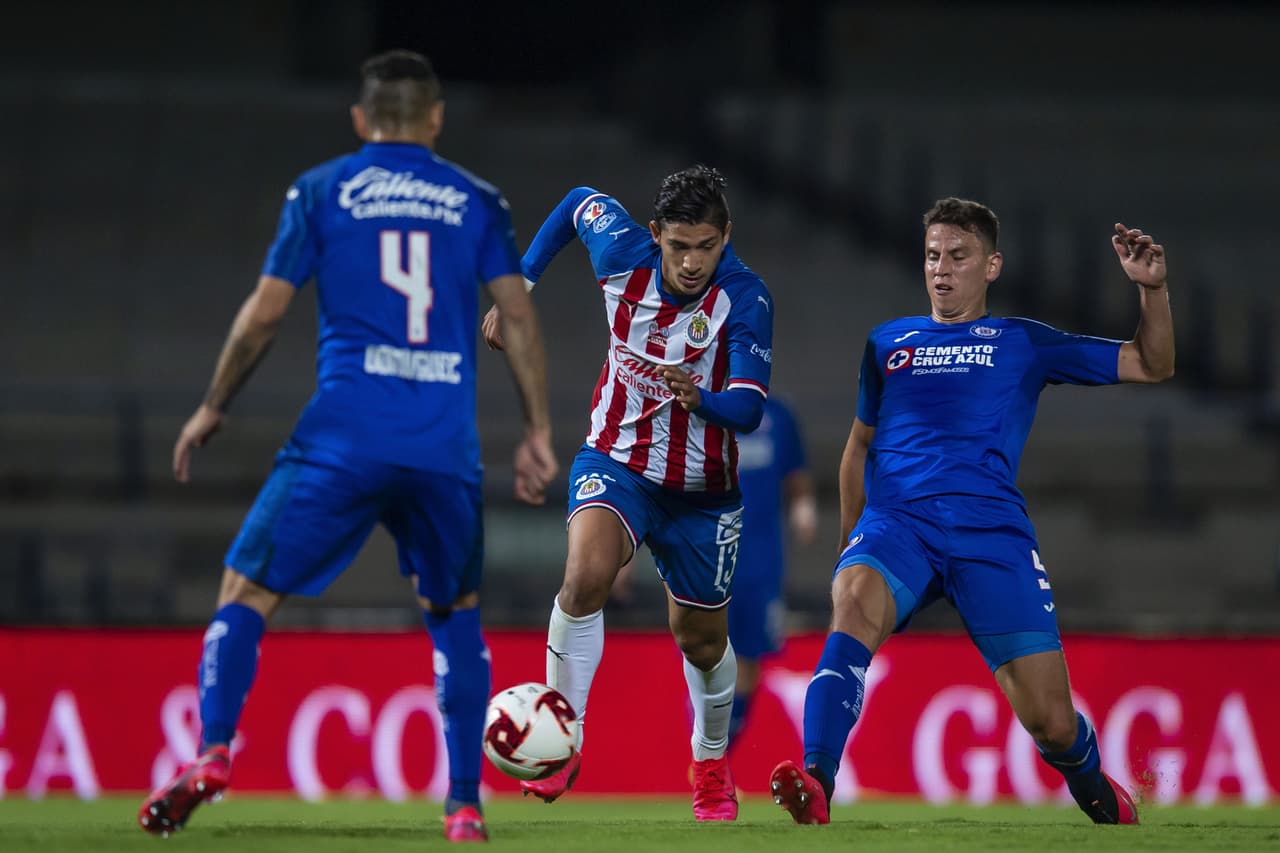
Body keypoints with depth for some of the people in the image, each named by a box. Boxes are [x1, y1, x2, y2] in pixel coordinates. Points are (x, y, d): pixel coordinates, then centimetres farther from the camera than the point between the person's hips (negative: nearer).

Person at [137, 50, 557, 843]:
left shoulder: (321, 191, 8)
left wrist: (213, 408, 17)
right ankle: (465, 805, 11)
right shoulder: (477, 201, 12)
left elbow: (265, 312, 6)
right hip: (447, 447, 2)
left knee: (247, 593, 4)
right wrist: (538, 432, 8)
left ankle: (212, 754, -18)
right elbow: (519, 315, 5)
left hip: (343, 439, -2)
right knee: (457, 615, 20)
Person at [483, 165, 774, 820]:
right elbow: (579, 203, 6)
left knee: (700, 638, 14)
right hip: (616, 460, 0)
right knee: (587, 573, -30)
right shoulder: (623, 254, -16)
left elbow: (749, 409, -29)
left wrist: (698, 397, -50)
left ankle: (711, 762, 43)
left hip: (700, 488, 0)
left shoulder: (745, 299, -23)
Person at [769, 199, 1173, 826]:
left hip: (991, 532, -1)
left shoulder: (1022, 343, 16)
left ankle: (1100, 798, 29)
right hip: (895, 520, 1)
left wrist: (1152, 289, 0)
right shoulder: (888, 343, 23)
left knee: (1051, 722, -8)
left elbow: (1152, 367, 16)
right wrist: (848, 537, 30)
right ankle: (814, 789, -52)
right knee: (854, 603, -36)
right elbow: (860, 443, 34)